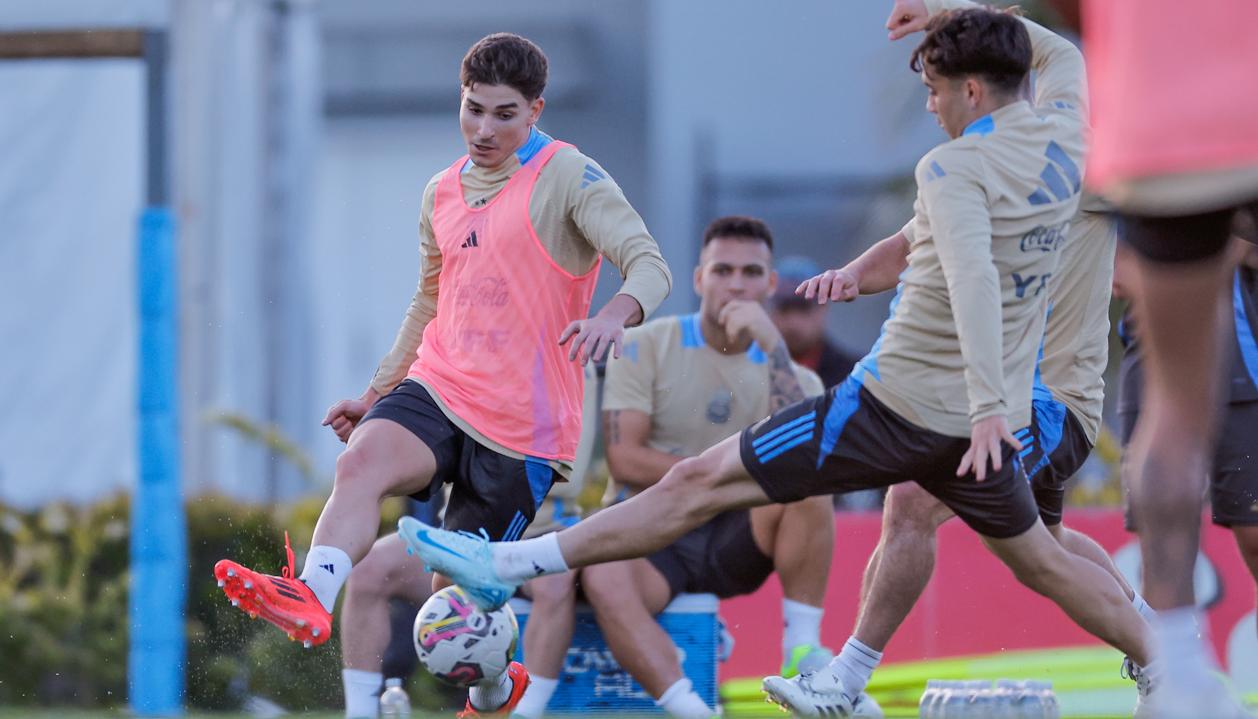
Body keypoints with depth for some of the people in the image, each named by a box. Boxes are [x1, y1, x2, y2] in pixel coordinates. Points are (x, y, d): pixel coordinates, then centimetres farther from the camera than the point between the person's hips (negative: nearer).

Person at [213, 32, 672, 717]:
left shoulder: (568, 177, -6)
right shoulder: (443, 192, 14)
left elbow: (650, 266, -15)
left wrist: (614, 314, -37)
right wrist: (378, 391, 26)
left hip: (521, 423, -5)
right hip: (437, 390, 5)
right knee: (362, 459, -29)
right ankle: (312, 599, -47)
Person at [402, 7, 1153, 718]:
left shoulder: (955, 168, -16)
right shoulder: (1067, 141, 4)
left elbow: (974, 280, -31)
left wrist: (987, 407, -39)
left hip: (895, 404, -6)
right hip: (985, 420, 7)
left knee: (699, 483, -3)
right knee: (1042, 563, 26)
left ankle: (506, 563, -1)